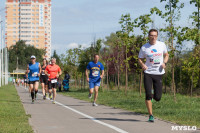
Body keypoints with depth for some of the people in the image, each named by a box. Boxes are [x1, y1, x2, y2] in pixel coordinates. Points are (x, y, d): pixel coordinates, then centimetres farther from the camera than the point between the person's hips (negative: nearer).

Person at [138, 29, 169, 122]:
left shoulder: (162, 45, 4)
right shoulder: (144, 48, 0)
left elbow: (166, 55, 18)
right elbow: (140, 59, 9)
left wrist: (164, 63, -2)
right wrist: (142, 65, -13)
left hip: (159, 73, 1)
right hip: (148, 73, -1)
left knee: (157, 98, 0)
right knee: (148, 94, -11)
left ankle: (153, 95, 38)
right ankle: (150, 115, 0)